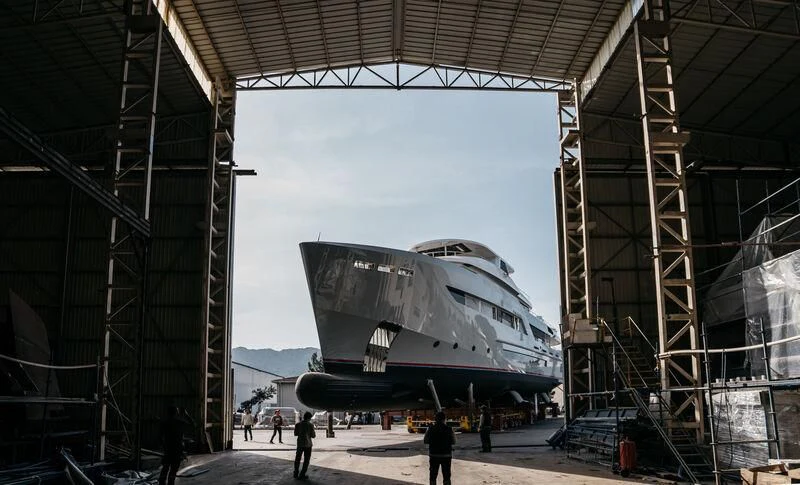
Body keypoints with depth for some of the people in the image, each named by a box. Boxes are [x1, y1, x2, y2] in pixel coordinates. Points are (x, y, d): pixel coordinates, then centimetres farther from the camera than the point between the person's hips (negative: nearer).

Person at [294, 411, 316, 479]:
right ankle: (302, 475, 5)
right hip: (307, 444, -3)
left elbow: (295, 433, 5)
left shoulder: (298, 424, -3)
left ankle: (296, 473, 23)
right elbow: (313, 435, -9)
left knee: (297, 458, 18)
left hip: (300, 443, 3)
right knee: (306, 460, 7)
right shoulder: (310, 425, -11)